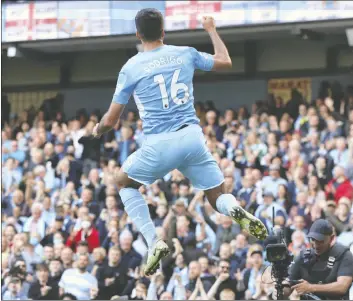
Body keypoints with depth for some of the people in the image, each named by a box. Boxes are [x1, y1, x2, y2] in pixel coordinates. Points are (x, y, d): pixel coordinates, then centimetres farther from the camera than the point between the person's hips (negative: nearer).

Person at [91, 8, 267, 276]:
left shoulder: (131, 68, 1)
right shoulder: (185, 54, 8)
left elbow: (111, 120, 5)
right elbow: (225, 62, 26)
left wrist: (98, 131, 28)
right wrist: (211, 29, 40)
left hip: (160, 143, -2)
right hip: (192, 137, 2)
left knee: (124, 183, 23)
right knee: (219, 199, 12)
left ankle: (154, 243, 6)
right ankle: (237, 211, -27)